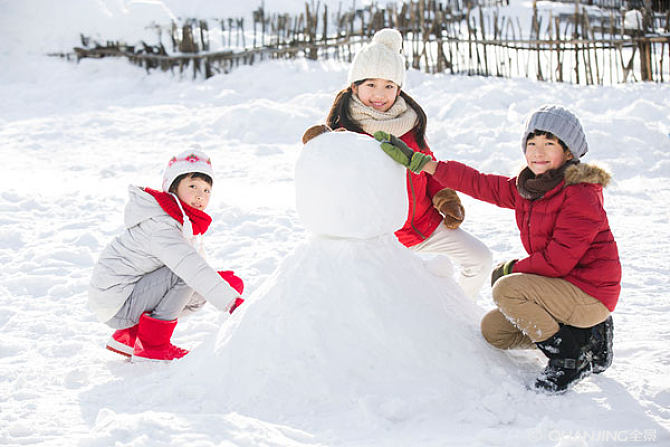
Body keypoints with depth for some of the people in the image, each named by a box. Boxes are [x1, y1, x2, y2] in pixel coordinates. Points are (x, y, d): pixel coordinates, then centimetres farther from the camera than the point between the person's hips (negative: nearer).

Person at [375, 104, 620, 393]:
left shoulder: (580, 194, -20)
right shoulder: (525, 188, 5)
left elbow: (558, 260, -23)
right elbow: (478, 183, 5)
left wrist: (512, 270, -9)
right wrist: (414, 160, 1)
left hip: (590, 293, -9)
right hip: (561, 288, 9)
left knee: (506, 289, -24)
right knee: (493, 330, 10)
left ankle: (572, 358, -13)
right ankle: (585, 332, 11)